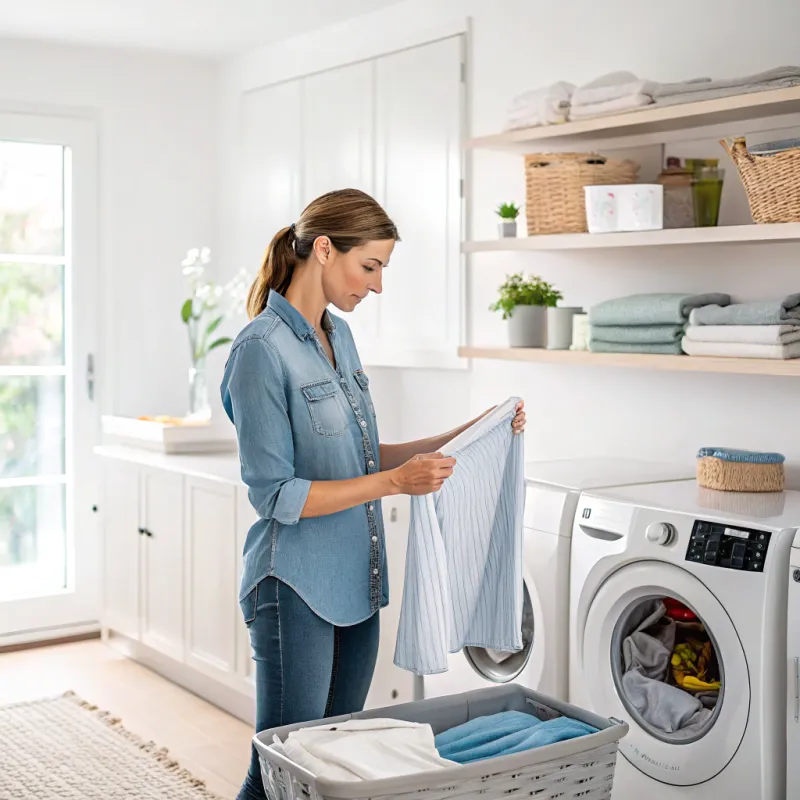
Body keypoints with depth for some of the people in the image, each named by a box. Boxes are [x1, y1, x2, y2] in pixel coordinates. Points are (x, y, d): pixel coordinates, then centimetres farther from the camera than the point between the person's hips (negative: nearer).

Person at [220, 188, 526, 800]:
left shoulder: (339, 335, 10)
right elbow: (276, 495, -19)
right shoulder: (262, 349, -17)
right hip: (296, 588, -8)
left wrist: (459, 438, 8)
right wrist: (393, 482, -23)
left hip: (355, 583, 9)